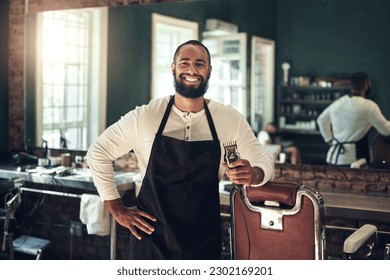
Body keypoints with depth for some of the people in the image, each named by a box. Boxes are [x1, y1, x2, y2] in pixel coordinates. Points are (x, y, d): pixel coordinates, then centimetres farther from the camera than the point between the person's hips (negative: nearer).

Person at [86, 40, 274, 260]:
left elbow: (264, 161, 3)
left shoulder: (230, 119, -2)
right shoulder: (145, 116, -7)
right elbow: (98, 153, 1)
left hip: (205, 241, 1)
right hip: (152, 238, -1)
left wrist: (252, 175, -22)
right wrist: (118, 211, -3)